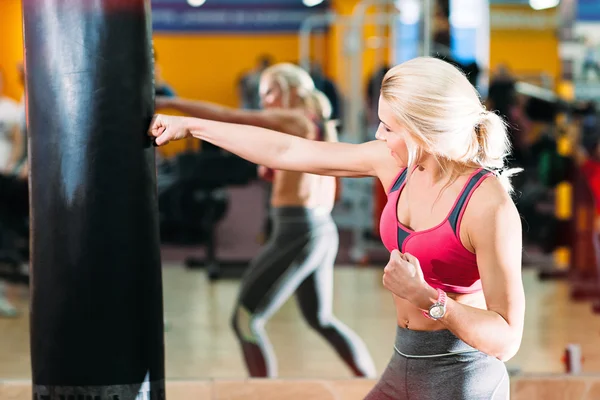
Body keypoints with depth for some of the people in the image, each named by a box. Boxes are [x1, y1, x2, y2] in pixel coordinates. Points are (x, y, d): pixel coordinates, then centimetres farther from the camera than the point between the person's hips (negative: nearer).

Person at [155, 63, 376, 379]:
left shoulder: (292, 121, -9)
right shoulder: (323, 128, 16)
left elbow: (228, 118, -15)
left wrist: (170, 103, -14)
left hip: (296, 234, -9)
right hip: (324, 233, 9)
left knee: (245, 320, -4)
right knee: (321, 320, 27)